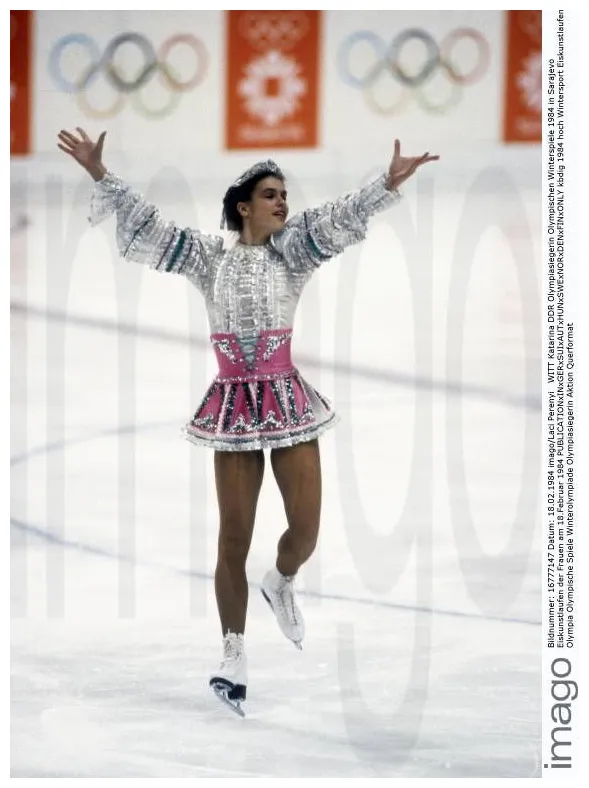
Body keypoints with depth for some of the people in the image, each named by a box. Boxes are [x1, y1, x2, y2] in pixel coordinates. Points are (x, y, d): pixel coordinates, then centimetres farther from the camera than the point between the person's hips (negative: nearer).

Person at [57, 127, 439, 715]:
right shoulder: (209, 257, 2)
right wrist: (100, 175, -10)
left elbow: (337, 220, -14)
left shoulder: (292, 253, 1)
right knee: (234, 537, 1)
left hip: (288, 402, 1)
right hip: (233, 406, -1)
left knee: (306, 529, -3)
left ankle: (280, 585, 32)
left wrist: (388, 184, -29)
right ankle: (233, 654, 13)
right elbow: (143, 223, 0)